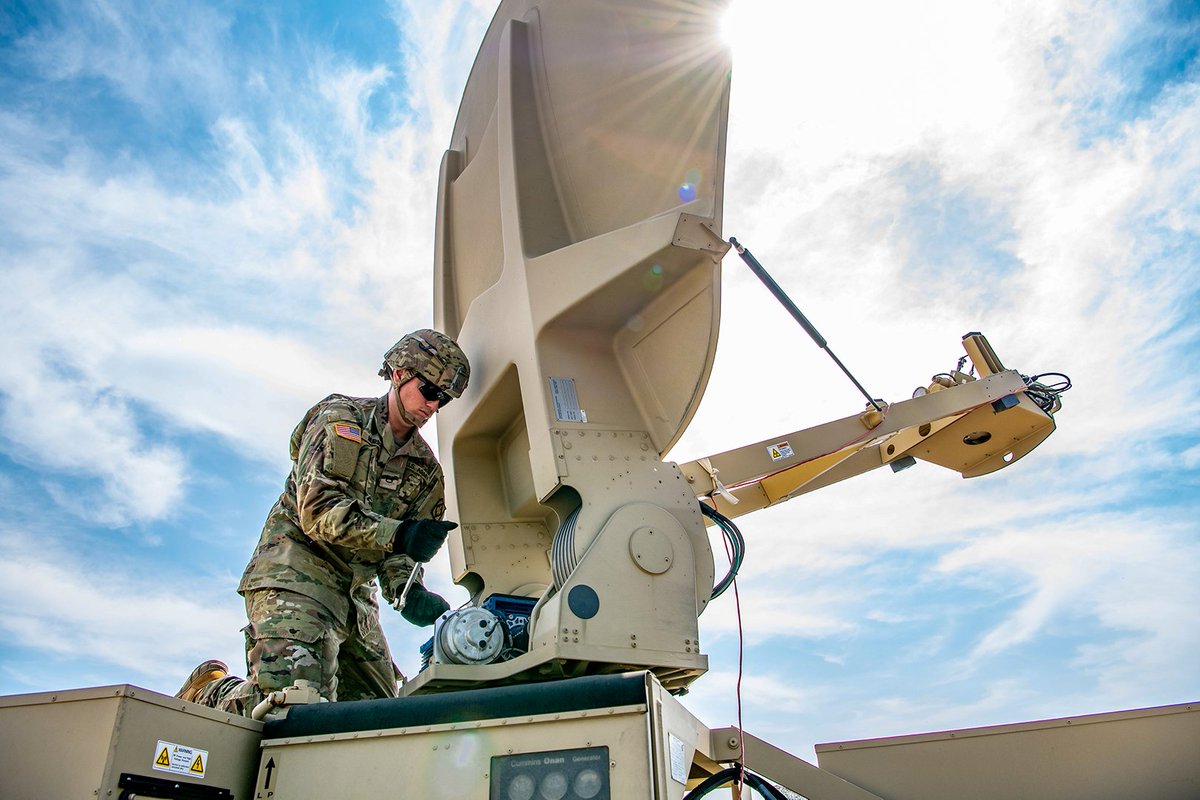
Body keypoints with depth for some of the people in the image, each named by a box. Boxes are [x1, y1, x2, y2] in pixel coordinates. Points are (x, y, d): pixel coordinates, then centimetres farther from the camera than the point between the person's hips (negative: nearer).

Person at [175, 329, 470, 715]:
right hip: (296, 571, -7)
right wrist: (397, 533, -27)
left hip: (356, 595, 7)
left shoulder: (426, 469, 12)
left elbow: (397, 549, 5)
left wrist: (406, 589, -17)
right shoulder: (339, 418, -4)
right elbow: (318, 510, -17)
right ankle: (210, 690, 8)